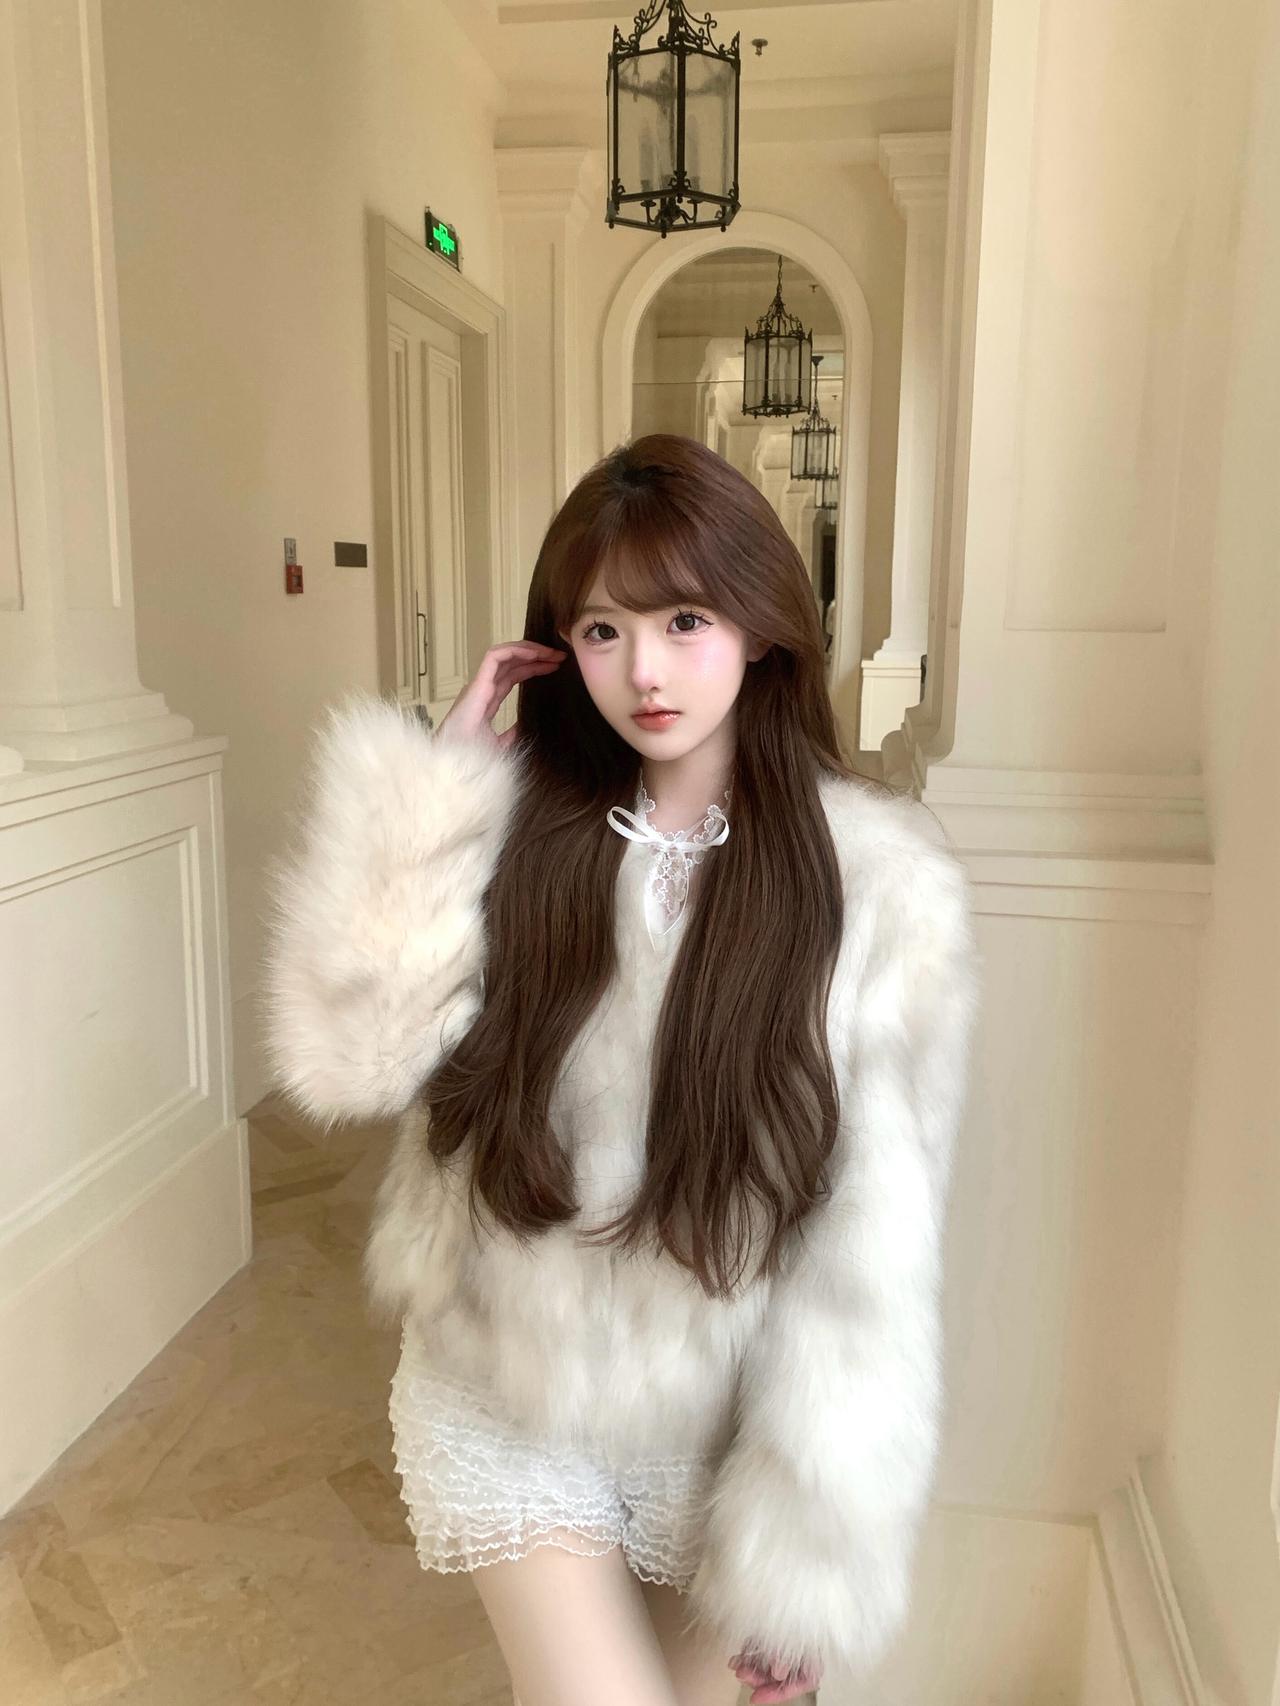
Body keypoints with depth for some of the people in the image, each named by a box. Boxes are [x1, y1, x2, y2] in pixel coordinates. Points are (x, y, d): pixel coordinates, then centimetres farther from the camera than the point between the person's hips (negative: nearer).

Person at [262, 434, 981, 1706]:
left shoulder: (880, 888, -17)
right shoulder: (514, 826, -8)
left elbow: (870, 1250, -14)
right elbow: (351, 1055, -18)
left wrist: (812, 1555, -11)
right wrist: (438, 775, -18)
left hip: (721, 1431, -1)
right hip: (504, 1409, 1)